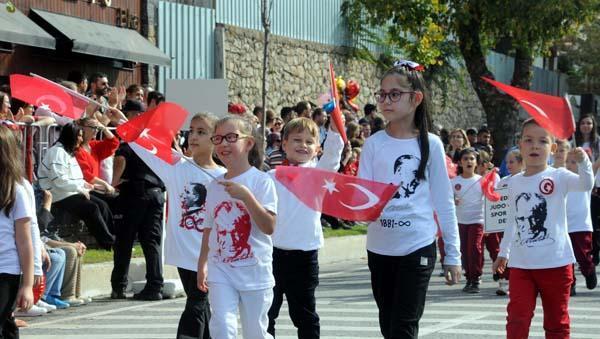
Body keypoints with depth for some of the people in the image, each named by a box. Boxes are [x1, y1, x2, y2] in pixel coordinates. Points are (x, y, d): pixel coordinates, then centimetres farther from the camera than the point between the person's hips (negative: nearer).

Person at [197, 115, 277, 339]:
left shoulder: (261, 181, -8)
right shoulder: (214, 186, 7)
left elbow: (269, 227, -18)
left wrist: (246, 196, -26)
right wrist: (202, 264, 14)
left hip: (254, 270, -3)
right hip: (221, 270, 3)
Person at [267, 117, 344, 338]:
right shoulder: (271, 178, 5)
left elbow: (332, 153, -16)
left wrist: (335, 127, -32)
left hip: (304, 253, -1)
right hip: (273, 252, 1)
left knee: (304, 313, 8)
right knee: (266, 312, 9)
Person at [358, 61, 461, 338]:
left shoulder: (430, 145, -1)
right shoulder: (374, 143, 2)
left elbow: (443, 202, 3)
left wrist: (453, 253, 2)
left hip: (418, 246, -3)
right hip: (379, 247, 3)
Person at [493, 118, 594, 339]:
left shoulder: (558, 177, -5)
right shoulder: (514, 183, 10)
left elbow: (586, 184, -24)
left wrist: (583, 162, -41)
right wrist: (503, 252, 21)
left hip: (555, 263, -3)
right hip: (521, 264, 3)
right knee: (517, 321, -4)